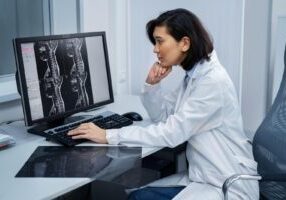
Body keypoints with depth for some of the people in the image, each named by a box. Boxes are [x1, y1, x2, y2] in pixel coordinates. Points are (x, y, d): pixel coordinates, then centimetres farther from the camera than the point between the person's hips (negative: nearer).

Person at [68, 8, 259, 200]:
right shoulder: (193, 75, 6)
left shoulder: (213, 81, -22)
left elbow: (171, 133, -24)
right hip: (202, 176, 8)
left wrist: (109, 136, -23)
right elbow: (162, 117, 12)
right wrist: (152, 83, -6)